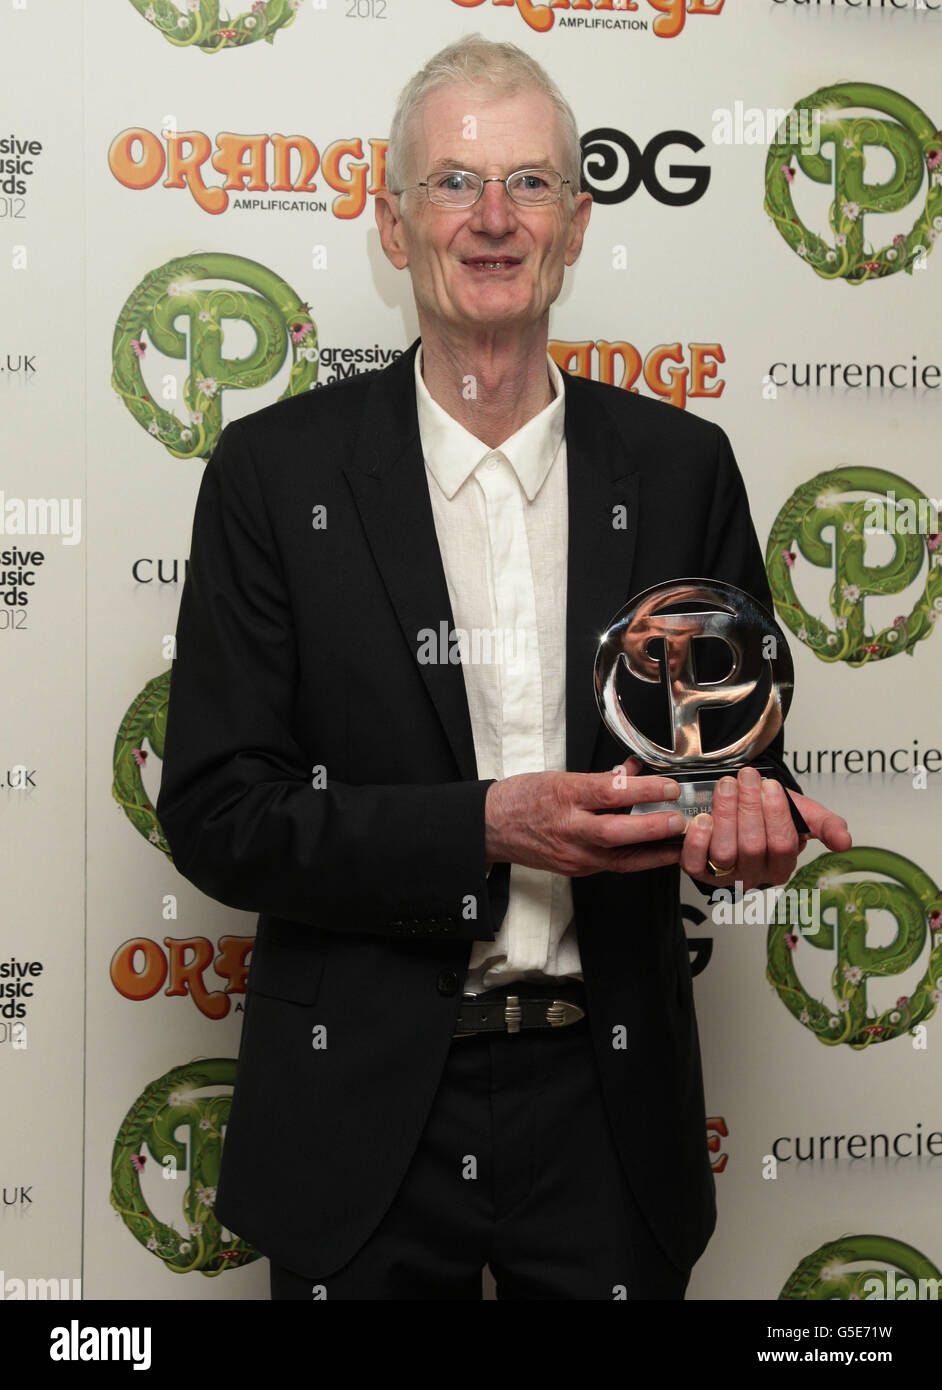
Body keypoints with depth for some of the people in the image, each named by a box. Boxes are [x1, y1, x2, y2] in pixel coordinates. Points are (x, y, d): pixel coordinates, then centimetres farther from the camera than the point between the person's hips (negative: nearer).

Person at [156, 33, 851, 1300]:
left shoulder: (680, 467, 0)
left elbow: (740, 738, 8)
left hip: (607, 1106, 2)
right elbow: (215, 814, -9)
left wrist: (746, 810, -15)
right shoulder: (275, 470, -6)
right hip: (363, 1113, -1)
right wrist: (485, 828, -20)